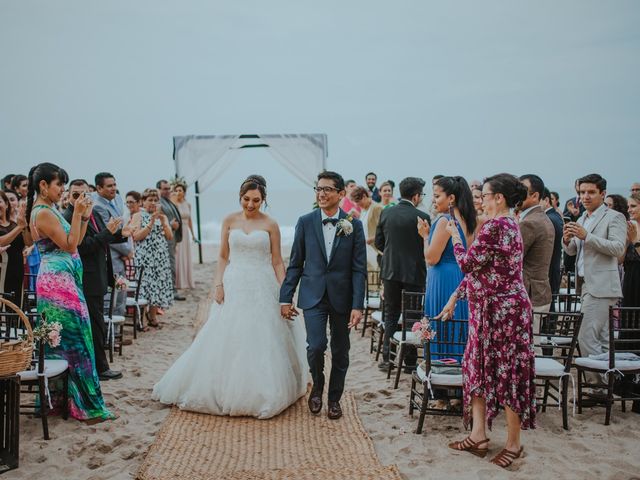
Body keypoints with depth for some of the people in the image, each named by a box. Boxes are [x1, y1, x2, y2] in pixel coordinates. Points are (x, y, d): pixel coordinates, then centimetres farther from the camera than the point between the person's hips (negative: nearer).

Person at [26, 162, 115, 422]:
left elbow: (74, 242, 14)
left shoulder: (48, 210, 15)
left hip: (61, 280, 10)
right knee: (76, 339, -6)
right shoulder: (43, 213, -14)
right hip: (59, 281, -10)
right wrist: (77, 214, -16)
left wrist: (85, 215, 7)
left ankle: (58, 398, 22)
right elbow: (70, 245, -17)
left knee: (60, 341, 14)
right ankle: (86, 405, 0)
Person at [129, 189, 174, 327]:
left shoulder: (162, 216, 15)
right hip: (144, 257, -4)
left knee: (158, 286, 3)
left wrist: (163, 222, -10)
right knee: (144, 285, -8)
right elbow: (136, 237, -10)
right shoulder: (138, 216, 2)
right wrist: (151, 223, -15)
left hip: (161, 258, 4)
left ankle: (153, 316, 15)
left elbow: (170, 236, 4)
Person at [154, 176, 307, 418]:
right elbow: (223, 257, 8)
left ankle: (262, 394, 13)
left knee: (261, 342, 0)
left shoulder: (270, 225, 1)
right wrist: (218, 285, -4)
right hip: (234, 287, 1)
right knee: (226, 341, 3)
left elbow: (277, 262, 3)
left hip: (262, 289, -1)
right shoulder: (229, 221, 5)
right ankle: (225, 391, 17)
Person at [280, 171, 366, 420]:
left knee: (340, 352, 9)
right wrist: (286, 297, 2)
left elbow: (359, 269, -4)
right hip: (313, 296, 0)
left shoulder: (353, 225, -3)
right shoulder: (305, 222, 0)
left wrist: (357, 306, -10)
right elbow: (295, 264, 5)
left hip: (342, 297, 0)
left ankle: (334, 398, 29)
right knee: (316, 346, -13)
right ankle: (317, 385, 18)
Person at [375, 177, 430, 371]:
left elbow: (378, 242, 5)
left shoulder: (386, 213, -1)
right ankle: (410, 360, 12)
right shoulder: (422, 217, -14)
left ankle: (387, 357, 14)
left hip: (390, 270, 4)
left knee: (391, 314, 14)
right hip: (414, 271, -4)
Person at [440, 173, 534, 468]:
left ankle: (513, 443, 15)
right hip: (491, 309, 10)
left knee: (506, 373, 1)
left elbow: (468, 263, -15)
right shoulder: (508, 225, 14)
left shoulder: (496, 226, -18)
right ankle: (478, 436, 22)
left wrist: (455, 236, 1)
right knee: (478, 367, 14)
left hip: (501, 309, -10)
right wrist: (455, 298, 18)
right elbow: (480, 269, 17)